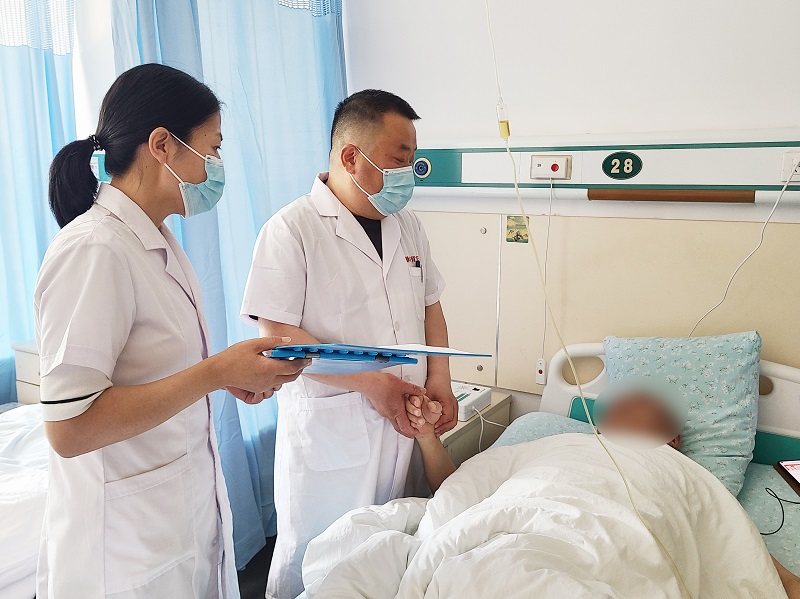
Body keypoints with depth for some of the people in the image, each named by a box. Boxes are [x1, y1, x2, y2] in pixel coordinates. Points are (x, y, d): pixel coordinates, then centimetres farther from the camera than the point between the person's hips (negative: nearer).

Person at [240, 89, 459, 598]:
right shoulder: (291, 230, -13)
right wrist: (369, 382, -20)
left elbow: (430, 305, 14)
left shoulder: (407, 224, 8)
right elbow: (276, 333, -17)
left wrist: (439, 380, 0)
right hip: (328, 430, -5)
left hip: (400, 422, 6)